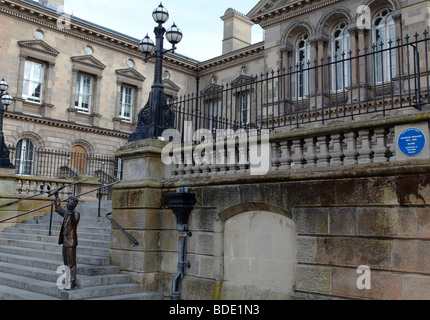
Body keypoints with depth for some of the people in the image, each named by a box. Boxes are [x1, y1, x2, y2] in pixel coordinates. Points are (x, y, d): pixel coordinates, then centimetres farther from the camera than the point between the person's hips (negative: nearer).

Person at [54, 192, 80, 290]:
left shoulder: (76, 214, -11)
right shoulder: (66, 212, 14)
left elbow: (74, 222, -30)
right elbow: (59, 210, 32)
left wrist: (72, 215, -49)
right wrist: (57, 197, 31)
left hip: (71, 242, -9)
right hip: (65, 241, 9)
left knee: (71, 263, -5)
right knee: (66, 263, 15)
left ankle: (72, 284, 0)